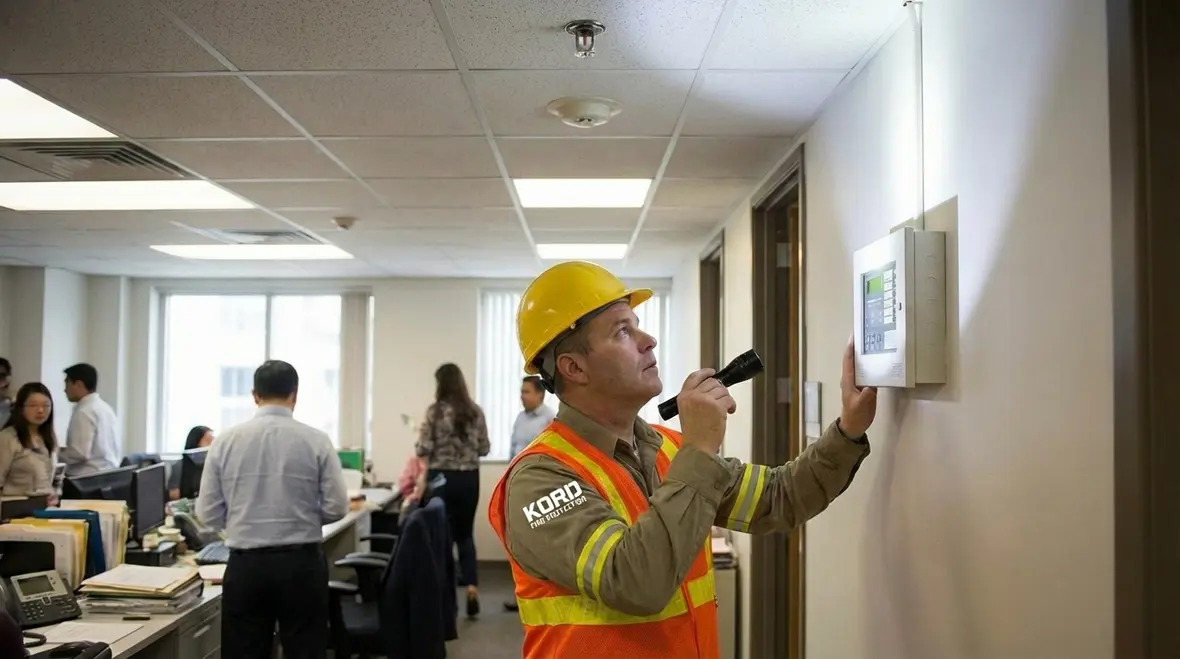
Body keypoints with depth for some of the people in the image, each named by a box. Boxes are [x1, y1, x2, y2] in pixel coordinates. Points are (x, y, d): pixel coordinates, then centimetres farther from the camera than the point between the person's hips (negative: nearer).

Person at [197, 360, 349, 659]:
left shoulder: (226, 440, -2)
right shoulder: (316, 440, -6)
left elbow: (207, 513, 1)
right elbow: (336, 508, -6)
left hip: (245, 565, 2)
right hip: (301, 564, -1)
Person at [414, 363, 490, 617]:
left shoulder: (435, 411, -9)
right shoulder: (475, 411, 1)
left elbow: (424, 449, -11)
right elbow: (484, 449, 5)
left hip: (441, 478, -3)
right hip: (469, 478, 3)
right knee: (465, 533, 15)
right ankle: (472, 586, 1)